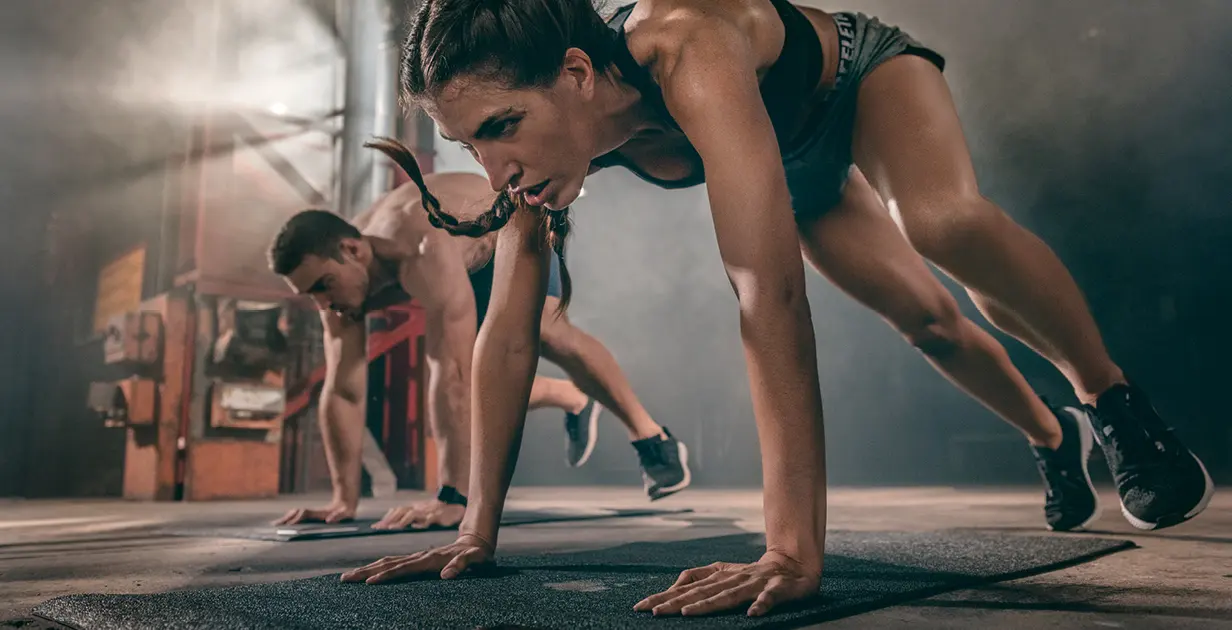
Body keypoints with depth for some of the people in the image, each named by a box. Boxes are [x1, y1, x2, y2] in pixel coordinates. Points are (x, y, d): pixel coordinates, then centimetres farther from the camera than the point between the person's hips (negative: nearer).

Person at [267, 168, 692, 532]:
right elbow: (342, 391, -22)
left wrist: (453, 499, -55)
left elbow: (452, 375, -54)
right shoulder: (338, 275, -26)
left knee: (545, 333, -33)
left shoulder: (426, 255, -48)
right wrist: (344, 500, -23)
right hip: (470, 269, 6)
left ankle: (652, 439, -13)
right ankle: (574, 401, 32)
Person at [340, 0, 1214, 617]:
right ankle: (1055, 436, 36)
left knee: (941, 219, -37)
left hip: (869, 80, -5)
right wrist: (479, 527, -24)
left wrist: (795, 549, -58)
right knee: (925, 320, 6)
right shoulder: (534, 123, -27)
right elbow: (510, 332, -24)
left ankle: (1114, 400, -10)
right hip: (797, 159, 5)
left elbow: (770, 297, -55)